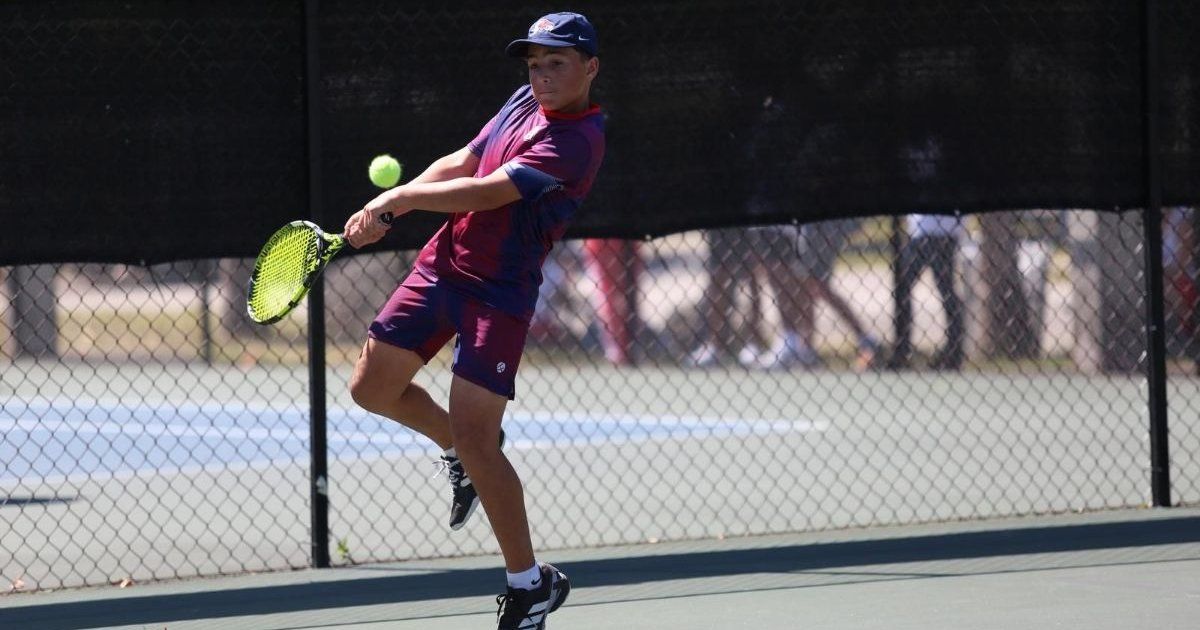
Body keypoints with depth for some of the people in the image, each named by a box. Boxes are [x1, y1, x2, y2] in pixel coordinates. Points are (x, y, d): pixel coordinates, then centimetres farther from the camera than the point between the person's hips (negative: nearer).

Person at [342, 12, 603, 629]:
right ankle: (461, 449, 38)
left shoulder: (576, 140, -21)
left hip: (497, 294, -8)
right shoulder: (526, 102, 8)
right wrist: (386, 210, 2)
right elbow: (458, 164, 15)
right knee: (372, 387, 12)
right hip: (440, 264, 8)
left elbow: (486, 192, -27)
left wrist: (399, 196, -20)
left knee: (474, 440, -12)